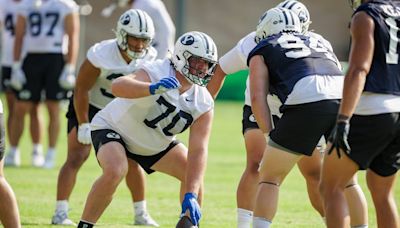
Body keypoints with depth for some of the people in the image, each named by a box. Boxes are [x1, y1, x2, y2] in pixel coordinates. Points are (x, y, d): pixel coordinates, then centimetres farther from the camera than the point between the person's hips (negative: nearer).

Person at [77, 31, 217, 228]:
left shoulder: (203, 104, -16)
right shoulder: (155, 72, -32)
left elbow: (198, 151, -22)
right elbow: (117, 86, -52)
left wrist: (190, 196, -34)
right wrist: (153, 88, -72)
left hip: (154, 143, 6)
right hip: (114, 128, -6)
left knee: (195, 178, -2)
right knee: (114, 172, -33)